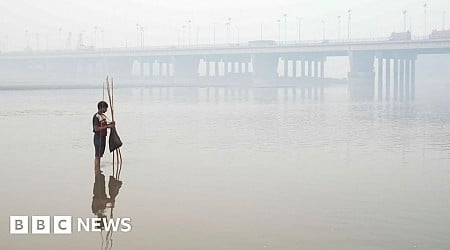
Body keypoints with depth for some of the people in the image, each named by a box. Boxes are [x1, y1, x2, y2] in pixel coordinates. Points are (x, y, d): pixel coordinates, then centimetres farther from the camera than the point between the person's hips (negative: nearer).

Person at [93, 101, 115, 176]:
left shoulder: (103, 116, 12)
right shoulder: (96, 116, -17)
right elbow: (96, 129, -22)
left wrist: (110, 124, 3)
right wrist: (107, 126, -22)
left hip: (103, 137, 9)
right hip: (98, 137, -9)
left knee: (99, 155, 14)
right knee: (98, 155, -7)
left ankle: (97, 170, 22)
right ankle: (97, 172, -5)